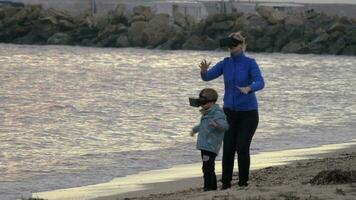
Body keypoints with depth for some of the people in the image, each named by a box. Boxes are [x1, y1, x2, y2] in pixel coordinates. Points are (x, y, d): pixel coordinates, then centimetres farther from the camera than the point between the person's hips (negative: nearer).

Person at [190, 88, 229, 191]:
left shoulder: (217, 113, -14)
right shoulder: (207, 113, 18)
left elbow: (225, 126, -28)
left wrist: (216, 124, -48)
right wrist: (195, 129, 53)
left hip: (210, 147, -10)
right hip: (204, 146, 10)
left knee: (207, 168, -13)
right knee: (208, 169, 14)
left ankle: (209, 187, -12)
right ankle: (212, 187, 20)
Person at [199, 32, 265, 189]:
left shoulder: (251, 63, -12)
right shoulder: (225, 63, 1)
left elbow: (260, 83, -26)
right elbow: (206, 77, -7)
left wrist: (249, 88, -49)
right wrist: (204, 70, -32)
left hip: (248, 112, -4)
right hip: (230, 112, 4)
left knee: (242, 147, -11)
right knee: (228, 148, -6)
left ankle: (243, 182, 4)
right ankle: (226, 182, 4)